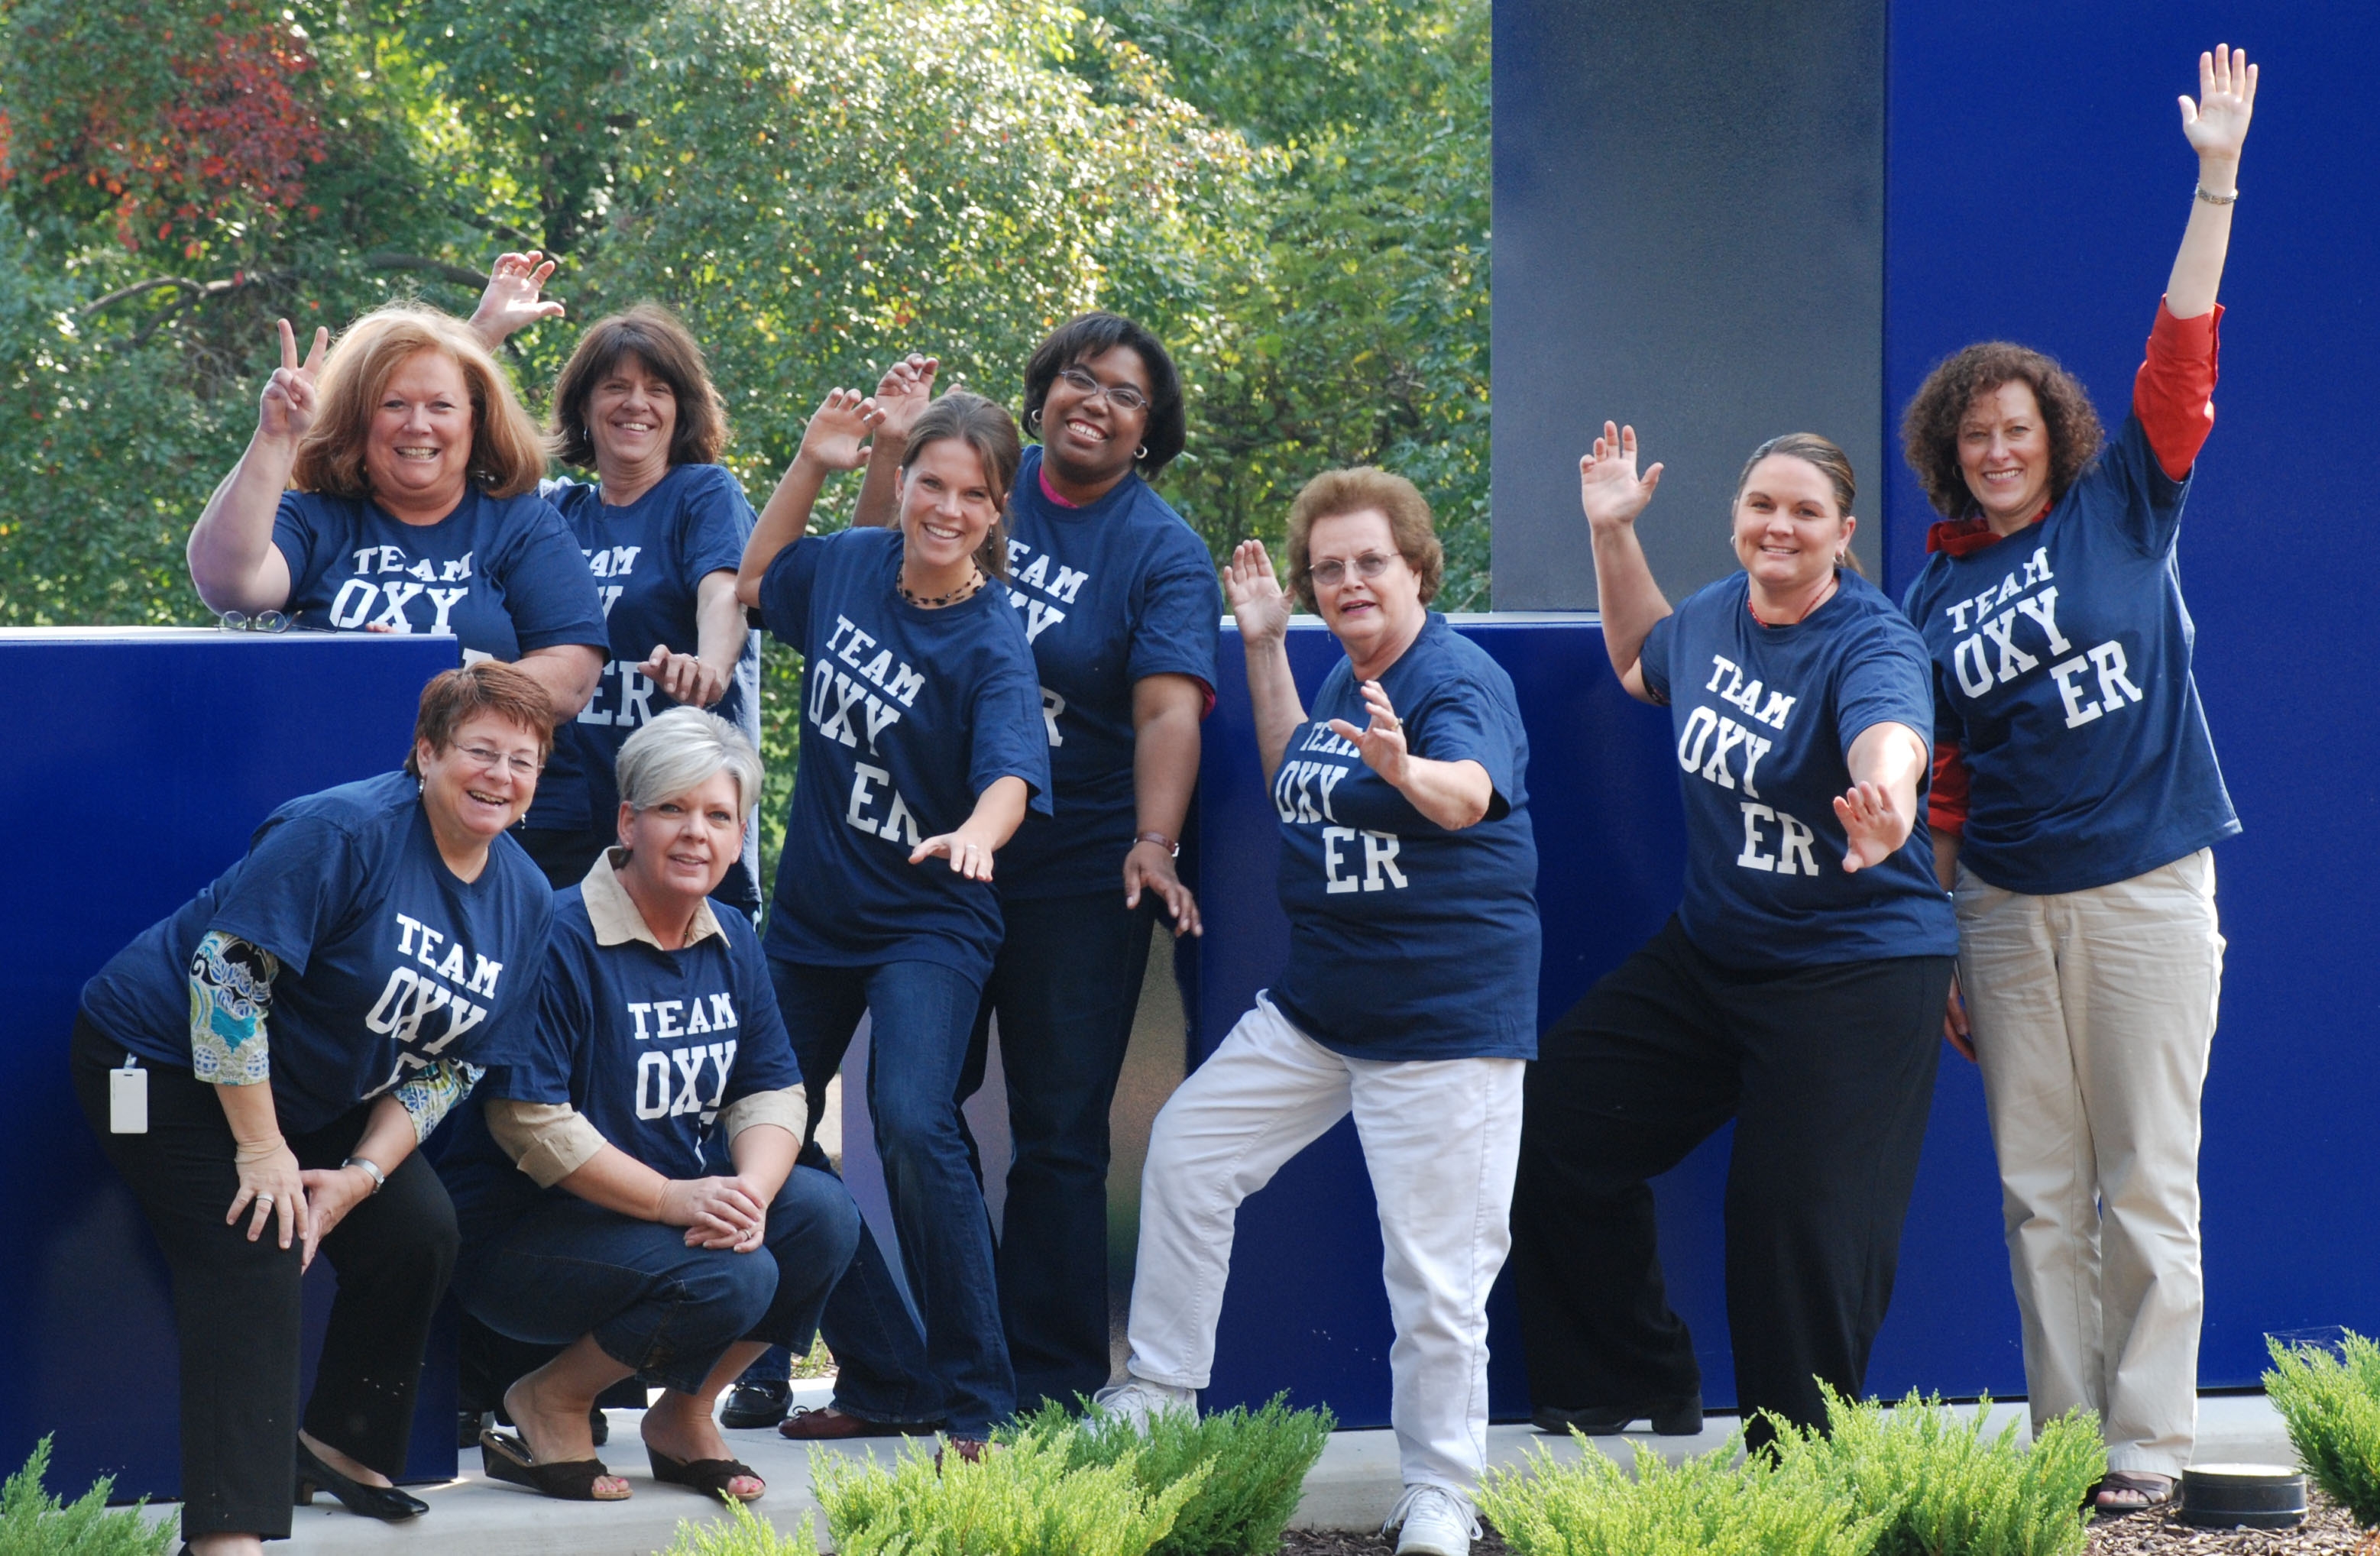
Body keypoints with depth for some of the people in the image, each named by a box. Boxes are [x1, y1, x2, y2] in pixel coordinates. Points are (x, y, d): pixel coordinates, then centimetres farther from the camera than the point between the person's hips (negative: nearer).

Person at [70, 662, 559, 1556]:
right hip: (169, 1060, -8)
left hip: (313, 1096, 8)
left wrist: (362, 1174, -12)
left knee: (420, 1233, -3)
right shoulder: (344, 831, -25)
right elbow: (226, 974, -28)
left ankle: (340, 1447, 18)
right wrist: (261, 1150, -26)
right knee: (254, 1259, -22)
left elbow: (448, 1064, 3)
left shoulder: (524, 900, -1)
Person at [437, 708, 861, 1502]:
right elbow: (528, 1121, -22)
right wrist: (673, 1200, -27)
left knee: (824, 1215, -14)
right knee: (734, 1280, -29)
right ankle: (549, 1403, -6)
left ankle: (683, 1415, 3)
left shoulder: (732, 941, 8)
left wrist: (749, 1191, -18)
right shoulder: (562, 939, -17)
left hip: (675, 1209, 8)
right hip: (519, 1237, -8)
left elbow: (773, 1090, 5)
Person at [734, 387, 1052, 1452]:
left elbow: (1013, 770, -34)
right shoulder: (848, 565, -2)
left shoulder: (990, 644, -18)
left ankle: (976, 1403, -18)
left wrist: (976, 834, -56)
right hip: (810, 911, 7)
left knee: (912, 1124, -27)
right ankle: (886, 1374, 25)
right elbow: (754, 583, 19)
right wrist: (811, 465, 6)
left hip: (927, 923, -7)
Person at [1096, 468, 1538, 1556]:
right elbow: (1293, 787, 27)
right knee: (1185, 1149, 13)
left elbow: (1467, 793, -36)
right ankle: (1158, 1394, 25)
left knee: (1434, 1267, -7)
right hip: (1313, 1006, 9)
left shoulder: (1462, 682, -16)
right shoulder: (1344, 680, 10)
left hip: (1447, 1016, -9)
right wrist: (1263, 647, 20)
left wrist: (1406, 770, -59)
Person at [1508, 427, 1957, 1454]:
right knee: (1555, 1121, 9)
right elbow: (1645, 665, 26)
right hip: (1710, 951, 8)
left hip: (1854, 973, -8)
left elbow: (1888, 735, -45)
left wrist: (1882, 804, -68)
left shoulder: (1871, 646, -21)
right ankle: (1648, 1382, 24)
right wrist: (1611, 533, 15)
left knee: (1800, 1216, -12)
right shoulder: (1717, 613, 2)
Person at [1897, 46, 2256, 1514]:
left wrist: (2216, 180, -15)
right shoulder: (1935, 598, 10)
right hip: (2007, 907, 3)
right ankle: (2062, 1438, 13)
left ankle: (2148, 1448, 1)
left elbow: (2181, 361, -7)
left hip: (2145, 893, -3)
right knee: (2038, 1192, 6)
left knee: (2147, 1183, -2)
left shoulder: (2124, 511, 3)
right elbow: (1938, 786, 13)